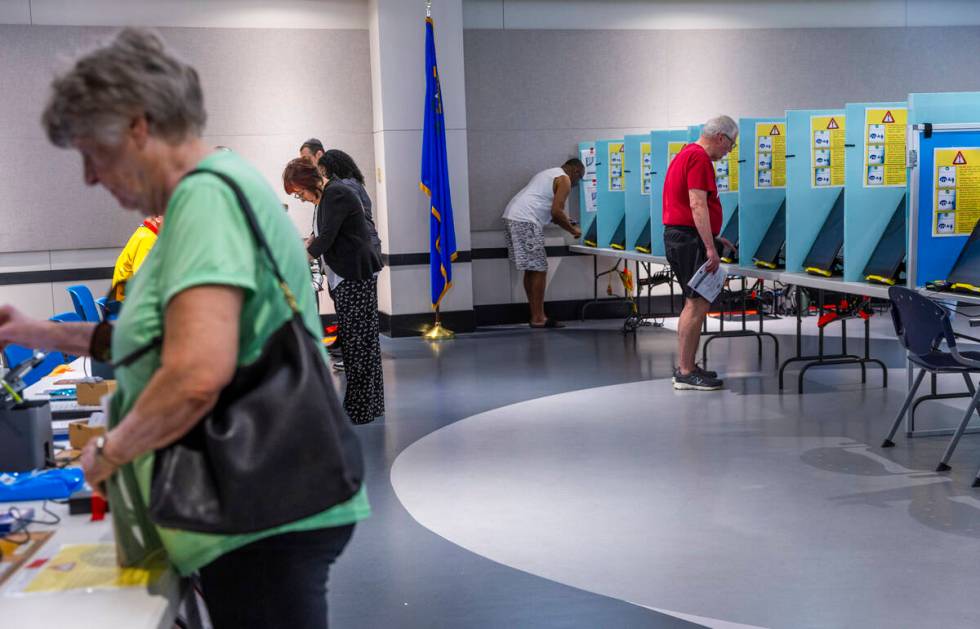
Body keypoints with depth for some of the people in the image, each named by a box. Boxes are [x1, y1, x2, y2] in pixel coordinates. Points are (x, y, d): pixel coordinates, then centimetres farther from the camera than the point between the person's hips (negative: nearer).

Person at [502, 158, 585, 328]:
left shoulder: (548, 174, 29)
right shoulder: (564, 180, -1)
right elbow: (556, 211, -11)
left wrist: (565, 222, 30)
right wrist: (572, 229, 2)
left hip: (511, 217, 10)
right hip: (525, 222, -10)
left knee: (532, 269, 13)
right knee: (539, 270, -5)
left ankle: (536, 315, 15)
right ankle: (538, 318, -3)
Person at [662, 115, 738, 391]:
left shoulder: (688, 154, 20)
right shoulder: (699, 158, -13)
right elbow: (698, 205, -22)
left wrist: (712, 238, 27)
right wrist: (710, 246, -24)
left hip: (679, 234, 11)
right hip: (689, 238, -11)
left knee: (694, 303, 15)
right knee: (697, 304, -9)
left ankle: (687, 367, 19)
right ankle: (685, 373, -7)